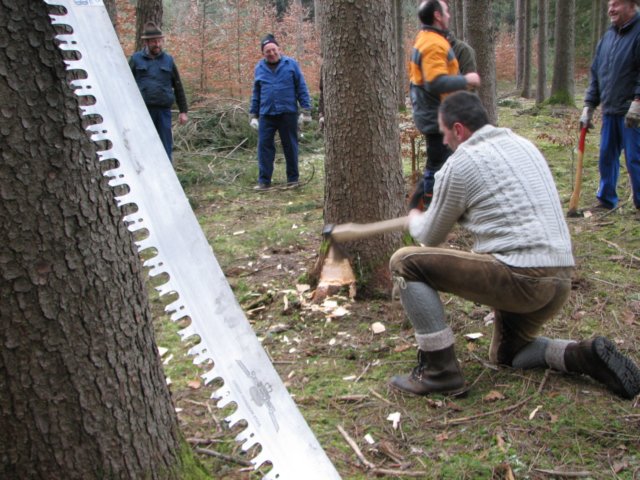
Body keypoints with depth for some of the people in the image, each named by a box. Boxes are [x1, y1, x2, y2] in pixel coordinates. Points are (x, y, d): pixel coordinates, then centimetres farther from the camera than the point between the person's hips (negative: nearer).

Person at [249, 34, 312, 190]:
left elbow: (302, 88, 1)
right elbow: (256, 94, 15)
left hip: (288, 113, -2)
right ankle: (264, 180, 4)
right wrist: (253, 115, 14)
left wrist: (306, 111, -3)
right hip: (266, 114, 2)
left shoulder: (291, 64, 0)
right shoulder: (259, 68, 8)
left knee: (290, 146, 7)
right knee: (264, 146, -1)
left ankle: (293, 178, 19)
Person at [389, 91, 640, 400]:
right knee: (505, 354, 31)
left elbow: (431, 238, 7)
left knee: (406, 262, -3)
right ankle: (584, 356, 8)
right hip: (561, 282, 9)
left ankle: (439, 372, -4)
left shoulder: (460, 163, -5)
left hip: (519, 278, -9)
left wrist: (414, 221, 29)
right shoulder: (523, 145, 17)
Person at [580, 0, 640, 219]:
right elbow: (596, 73, 17)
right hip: (610, 111, 7)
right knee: (607, 157, 12)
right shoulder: (608, 37, 14)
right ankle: (606, 199, 25)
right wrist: (588, 107, 13)